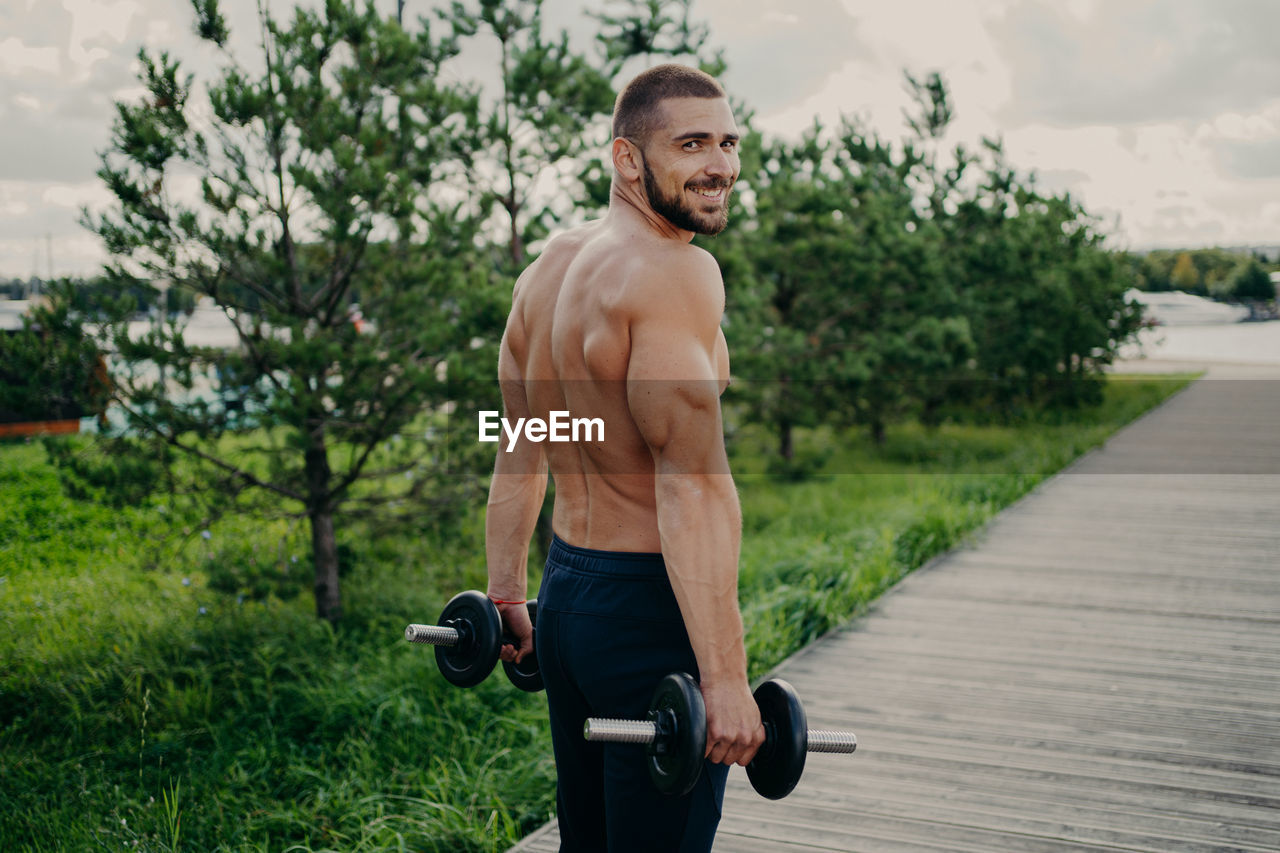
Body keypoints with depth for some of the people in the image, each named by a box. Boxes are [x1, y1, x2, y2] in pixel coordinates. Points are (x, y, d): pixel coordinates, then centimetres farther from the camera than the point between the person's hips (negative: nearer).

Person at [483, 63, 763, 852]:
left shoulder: (548, 268, 10)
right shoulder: (673, 271, -17)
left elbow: (519, 455, 16)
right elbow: (692, 482, -25)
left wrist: (506, 593, 23)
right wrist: (723, 674, -25)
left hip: (566, 599, 9)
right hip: (649, 611, -9)